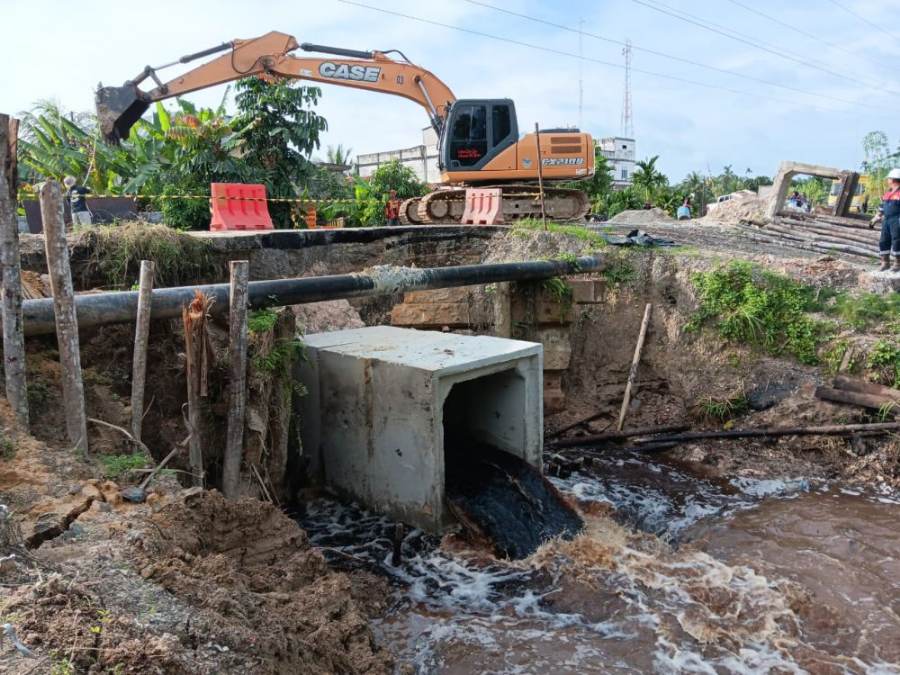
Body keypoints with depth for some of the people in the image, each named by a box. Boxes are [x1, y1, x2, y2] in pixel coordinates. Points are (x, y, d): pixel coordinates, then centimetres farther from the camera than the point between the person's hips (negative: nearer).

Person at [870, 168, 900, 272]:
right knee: (883, 242, 6)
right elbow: (882, 209, 23)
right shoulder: (888, 193, 16)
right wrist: (874, 221, 23)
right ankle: (885, 263, 14)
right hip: (886, 221, 7)